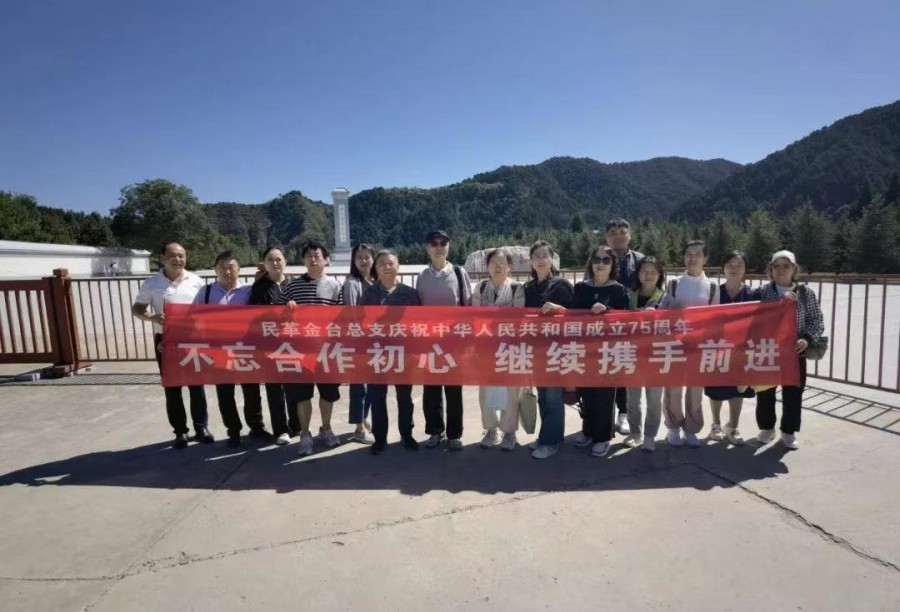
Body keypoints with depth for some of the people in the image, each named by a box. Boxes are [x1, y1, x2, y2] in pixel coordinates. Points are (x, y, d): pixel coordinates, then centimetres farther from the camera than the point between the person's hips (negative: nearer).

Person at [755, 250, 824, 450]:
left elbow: (817, 320, 1)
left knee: (793, 393, 9)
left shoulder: (806, 292, 0)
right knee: (765, 392, 9)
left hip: (795, 351, 0)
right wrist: (780, 300, -20)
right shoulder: (763, 291, -1)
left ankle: (788, 431, 25)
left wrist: (807, 338, -15)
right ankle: (766, 427, 26)